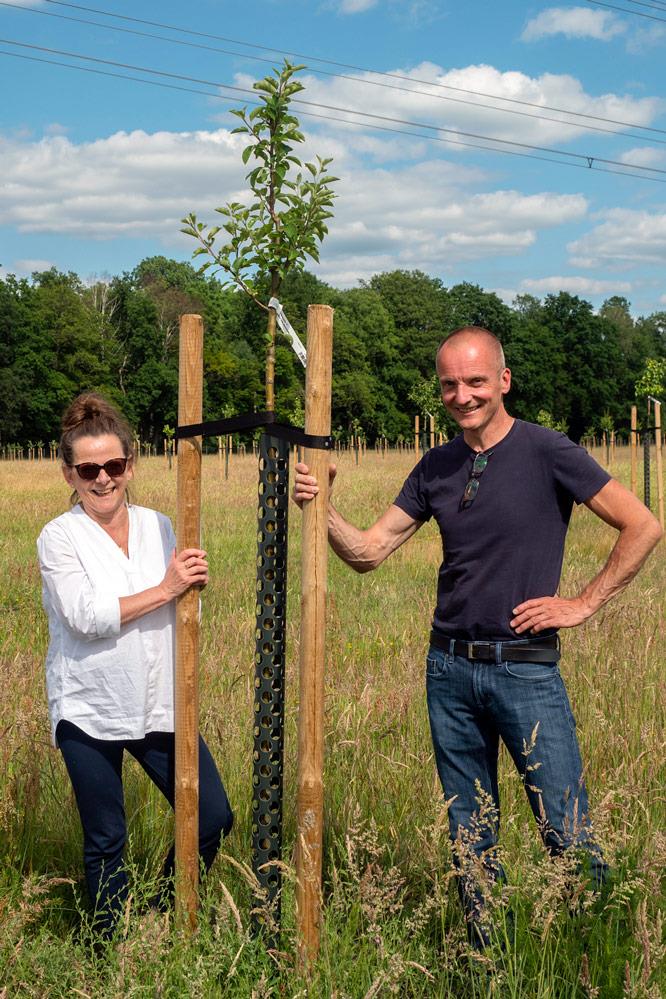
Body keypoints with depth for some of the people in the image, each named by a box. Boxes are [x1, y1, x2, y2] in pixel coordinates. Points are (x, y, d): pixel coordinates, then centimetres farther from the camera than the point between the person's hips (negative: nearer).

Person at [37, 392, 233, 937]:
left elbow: (183, 616, 9)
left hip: (159, 706, 4)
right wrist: (164, 589, -19)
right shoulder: (60, 537, -6)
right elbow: (87, 617, -17)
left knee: (214, 818, 4)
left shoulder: (158, 526, 5)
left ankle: (166, 918, 27)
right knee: (106, 842, 8)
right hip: (89, 712, -4)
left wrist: (193, 583, -12)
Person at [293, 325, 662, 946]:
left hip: (527, 669, -5)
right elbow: (367, 553, 7)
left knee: (568, 833, -4)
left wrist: (584, 603, -7)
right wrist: (321, 510, -11)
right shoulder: (436, 468, 7)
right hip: (450, 668, 5)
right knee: (469, 834, 12)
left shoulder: (546, 453, -7)